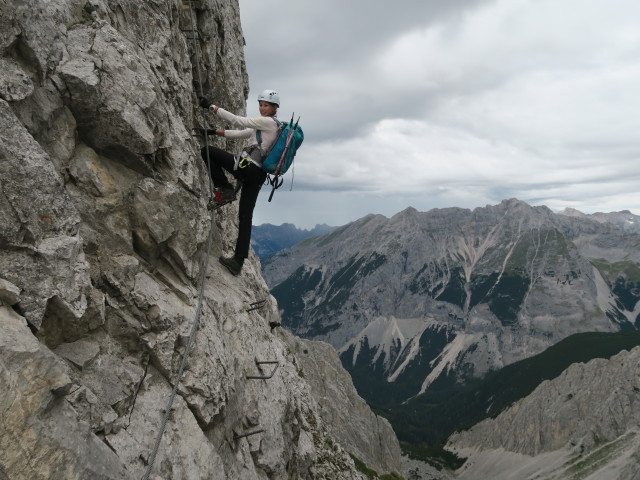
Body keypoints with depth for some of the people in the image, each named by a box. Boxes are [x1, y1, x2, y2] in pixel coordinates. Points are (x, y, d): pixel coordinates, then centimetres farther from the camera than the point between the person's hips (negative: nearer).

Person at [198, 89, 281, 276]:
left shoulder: (269, 122, -5)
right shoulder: (264, 126, 24)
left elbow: (238, 121, -10)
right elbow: (241, 133, 25)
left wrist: (211, 106, -7)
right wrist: (215, 132, 19)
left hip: (246, 166, -10)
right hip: (258, 174, 10)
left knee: (207, 151, -1)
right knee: (245, 217, 7)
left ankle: (224, 190, -2)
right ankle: (238, 261, 7)